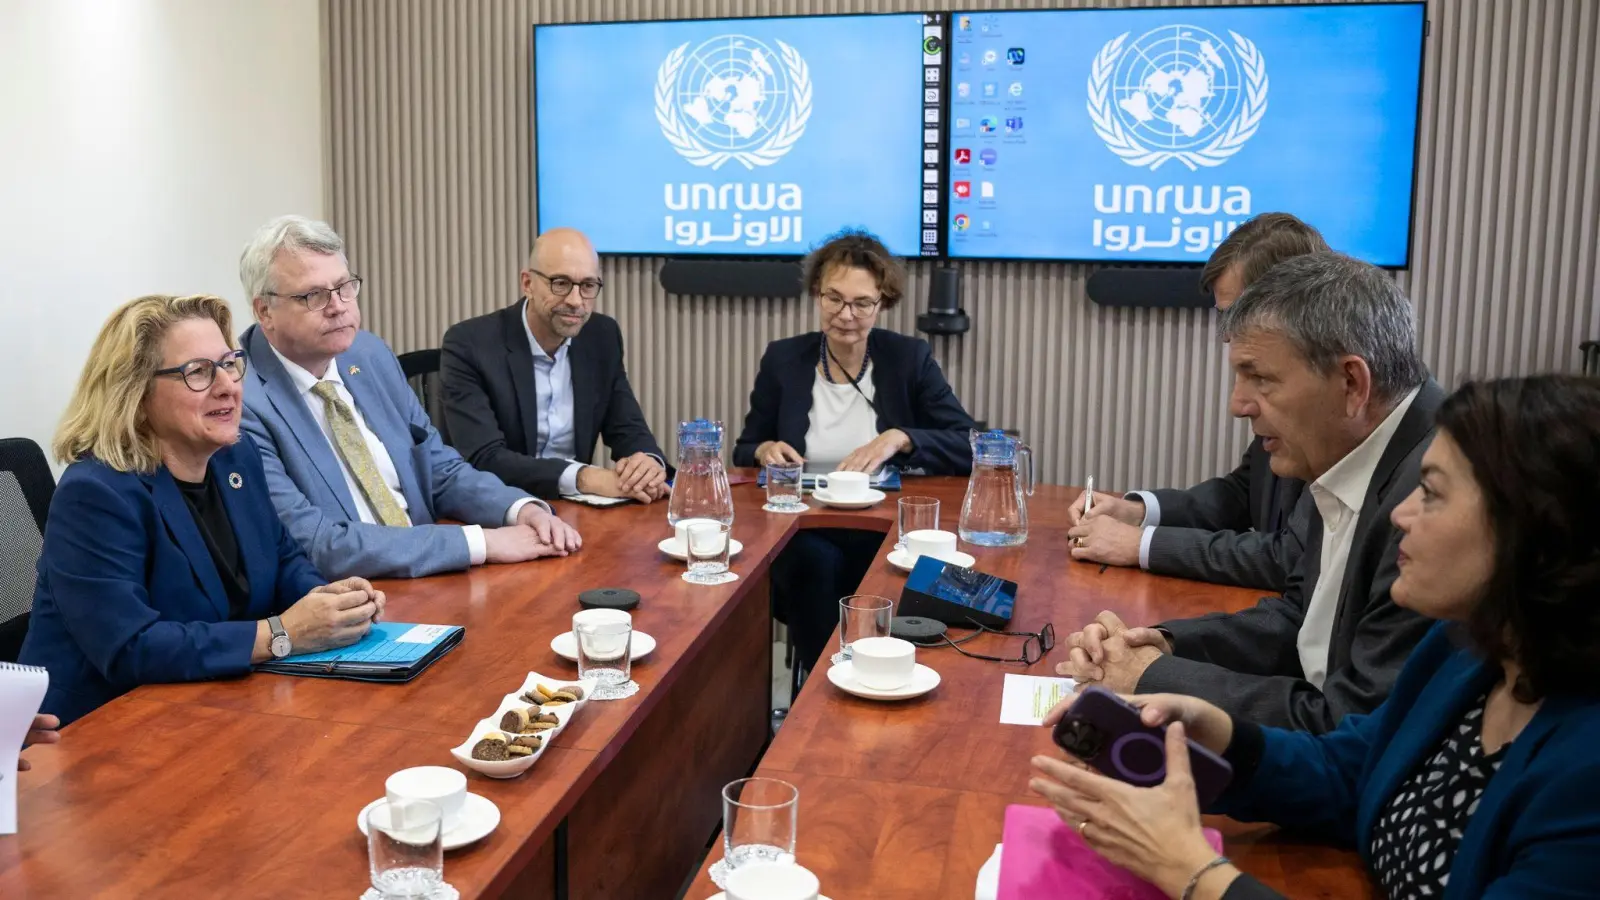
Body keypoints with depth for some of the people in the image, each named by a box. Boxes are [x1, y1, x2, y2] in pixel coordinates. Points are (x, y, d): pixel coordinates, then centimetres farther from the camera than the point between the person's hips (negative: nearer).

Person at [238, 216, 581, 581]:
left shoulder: (370, 353, 5)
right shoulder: (241, 402, -15)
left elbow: (441, 471, 12)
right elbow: (316, 546, -21)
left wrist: (523, 509, -7)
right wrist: (479, 542, -22)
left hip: (427, 581, 7)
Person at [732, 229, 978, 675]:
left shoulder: (911, 358, 4)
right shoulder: (783, 359, 7)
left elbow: (969, 448, -3)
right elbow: (743, 453, 14)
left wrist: (900, 438, -20)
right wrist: (765, 450, -10)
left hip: (885, 535, -1)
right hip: (801, 534, 1)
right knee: (817, 562, -33)